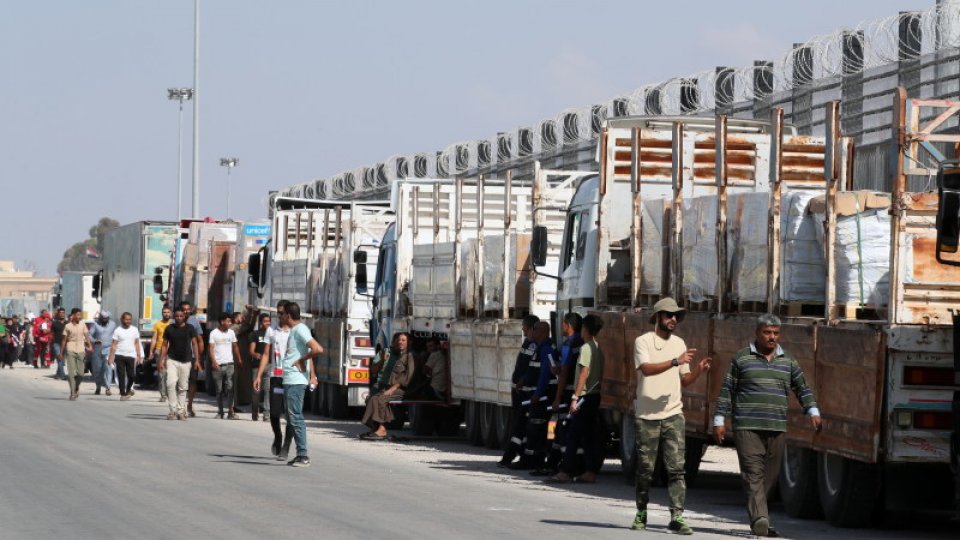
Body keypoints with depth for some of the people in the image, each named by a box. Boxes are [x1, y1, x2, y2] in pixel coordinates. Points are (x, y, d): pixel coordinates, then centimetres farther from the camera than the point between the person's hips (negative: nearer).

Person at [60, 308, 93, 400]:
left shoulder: (83, 325, 6)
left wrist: (90, 345, -20)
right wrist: (61, 353, 6)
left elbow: (87, 336, -3)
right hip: (71, 351, -2)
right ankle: (73, 393, -4)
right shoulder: (67, 326, 2)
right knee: (71, 373, -8)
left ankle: (77, 388, 29)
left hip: (81, 351, 2)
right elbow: (64, 340, 6)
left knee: (80, 373, 1)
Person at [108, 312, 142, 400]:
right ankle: (123, 394, 2)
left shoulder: (135, 330, 8)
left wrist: (139, 356, 8)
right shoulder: (118, 331, 0)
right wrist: (111, 357, -7)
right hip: (120, 356, -2)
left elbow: (137, 344, 12)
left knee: (131, 375, 0)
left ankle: (128, 390, 25)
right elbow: (114, 345, -1)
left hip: (131, 356, 2)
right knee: (121, 376, -2)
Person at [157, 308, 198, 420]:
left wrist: (197, 359, -1)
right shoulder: (169, 329, 4)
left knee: (183, 387, 5)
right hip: (172, 360, -1)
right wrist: (161, 360, 0)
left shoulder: (190, 328, 3)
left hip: (186, 361, 1)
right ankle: (173, 410, -13)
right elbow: (165, 345, 8)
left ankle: (181, 410, 14)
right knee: (171, 384, -15)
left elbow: (194, 344, 6)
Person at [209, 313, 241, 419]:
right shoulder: (214, 333, -1)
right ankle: (220, 411, 13)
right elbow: (211, 348, -5)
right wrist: (214, 362, -17)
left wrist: (239, 359, 15)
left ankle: (230, 411, -10)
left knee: (230, 388, -9)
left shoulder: (231, 332, 9)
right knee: (219, 390, 5)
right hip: (218, 365, -2)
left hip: (229, 364, 2)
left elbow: (235, 347, 18)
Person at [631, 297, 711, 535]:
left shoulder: (679, 343, 13)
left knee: (676, 467, -6)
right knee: (645, 468, 5)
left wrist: (698, 370, -6)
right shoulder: (643, 341, -2)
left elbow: (684, 380, 14)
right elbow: (647, 369, -20)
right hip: (647, 416, -3)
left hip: (673, 415, 3)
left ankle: (677, 516, -8)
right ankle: (641, 514, 20)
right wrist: (676, 361, -28)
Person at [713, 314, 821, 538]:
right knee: (753, 473, -14)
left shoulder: (788, 361, 14)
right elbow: (726, 390, 6)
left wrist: (813, 412, -3)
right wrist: (719, 420, 1)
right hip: (747, 427, -4)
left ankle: (757, 519, 17)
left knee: (770, 476, 5)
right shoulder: (742, 358, 5)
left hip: (777, 428, 4)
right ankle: (760, 519, -24)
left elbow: (802, 388, 13)